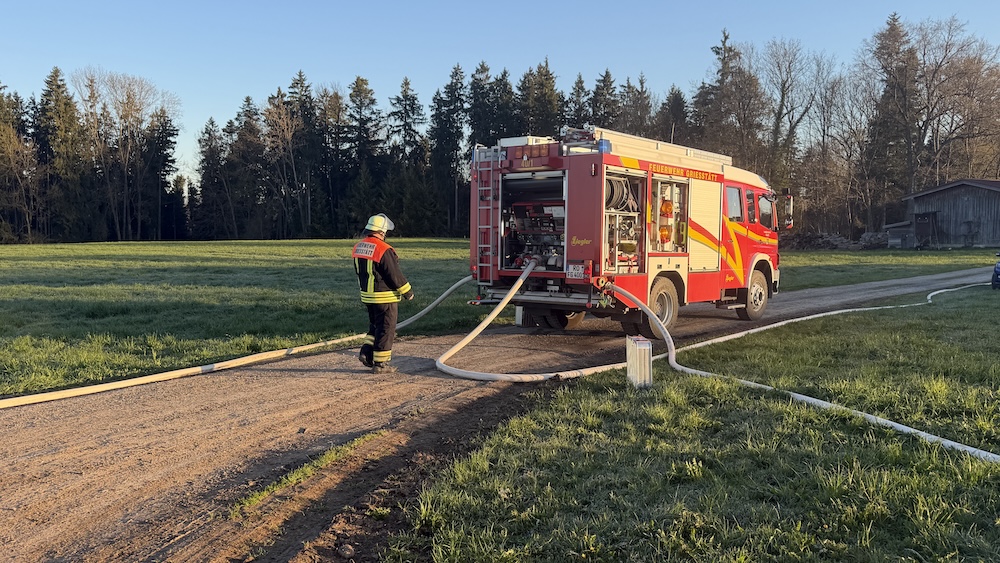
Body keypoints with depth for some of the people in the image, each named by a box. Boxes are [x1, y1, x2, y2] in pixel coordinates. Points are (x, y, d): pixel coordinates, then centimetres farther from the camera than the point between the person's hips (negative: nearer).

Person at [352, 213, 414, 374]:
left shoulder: (358, 248, 4)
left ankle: (366, 352, 14)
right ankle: (380, 363, 7)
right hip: (385, 297, -8)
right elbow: (395, 275, -17)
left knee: (375, 325, 23)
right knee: (386, 329, 2)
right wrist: (407, 291, -3)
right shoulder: (384, 250, -21)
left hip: (367, 295, 8)